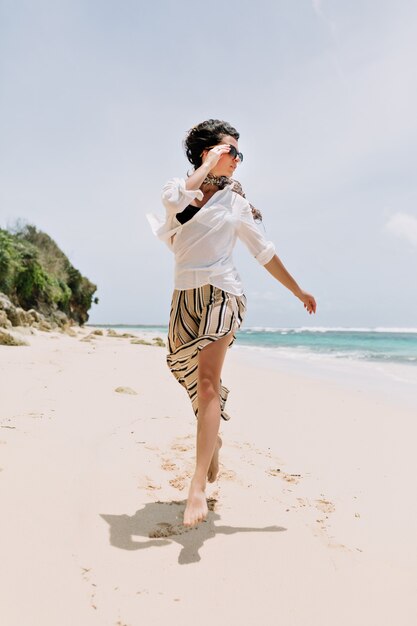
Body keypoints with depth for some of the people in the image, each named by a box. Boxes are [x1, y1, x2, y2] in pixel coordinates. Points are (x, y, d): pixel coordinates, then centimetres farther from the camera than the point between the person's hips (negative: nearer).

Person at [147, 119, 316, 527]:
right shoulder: (180, 189, 9)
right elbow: (175, 198, -18)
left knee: (207, 380, -17)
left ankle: (198, 485, -18)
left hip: (220, 293, -2)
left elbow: (264, 252, 13)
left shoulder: (235, 202, 11)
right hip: (185, 295, 2)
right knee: (188, 373, 12)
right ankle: (213, 438, 39)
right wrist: (209, 164, -5)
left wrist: (298, 291, 14)